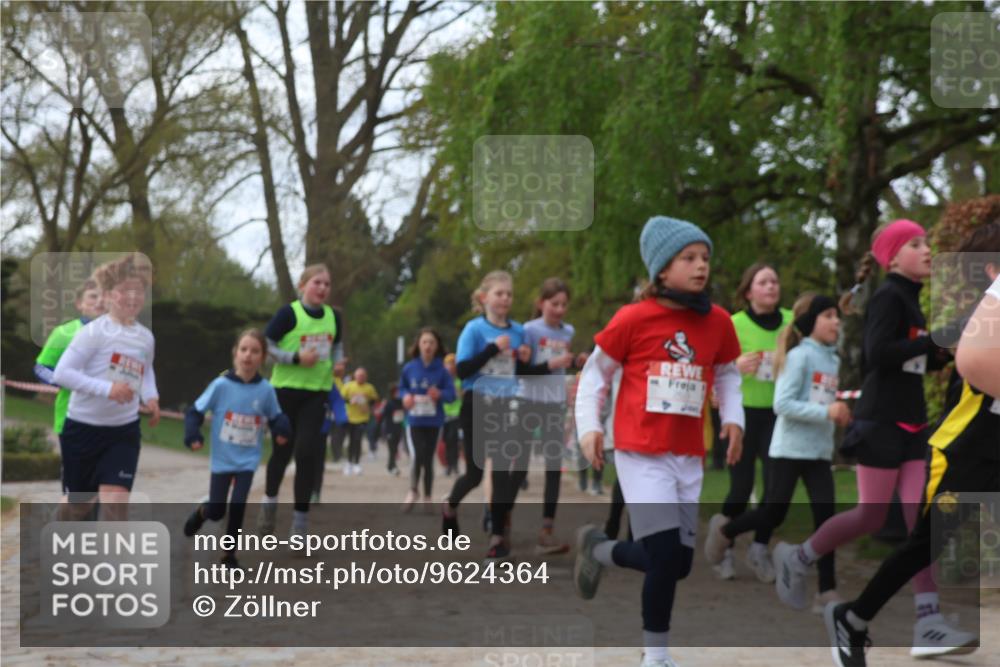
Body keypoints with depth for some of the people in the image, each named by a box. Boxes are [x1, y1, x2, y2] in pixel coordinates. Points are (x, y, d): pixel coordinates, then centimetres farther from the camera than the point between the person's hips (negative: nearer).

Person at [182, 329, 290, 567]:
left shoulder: (266, 390, -8)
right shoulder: (221, 385, -13)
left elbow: (276, 417, 5)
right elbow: (195, 411, -6)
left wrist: (282, 431, -16)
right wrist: (193, 436, -20)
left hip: (248, 460, 1)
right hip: (222, 459, -1)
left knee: (238, 507, -9)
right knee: (216, 512, 7)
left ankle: (229, 554, 10)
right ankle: (201, 512, 45)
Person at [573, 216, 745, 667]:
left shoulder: (717, 321, 3)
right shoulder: (634, 318, -8)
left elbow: (727, 373, 18)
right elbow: (596, 372, 2)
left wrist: (733, 417, 2)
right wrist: (588, 427, -8)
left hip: (689, 458, 5)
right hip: (641, 455, -5)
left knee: (680, 564, 7)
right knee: (666, 557, -13)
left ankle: (599, 549, 34)